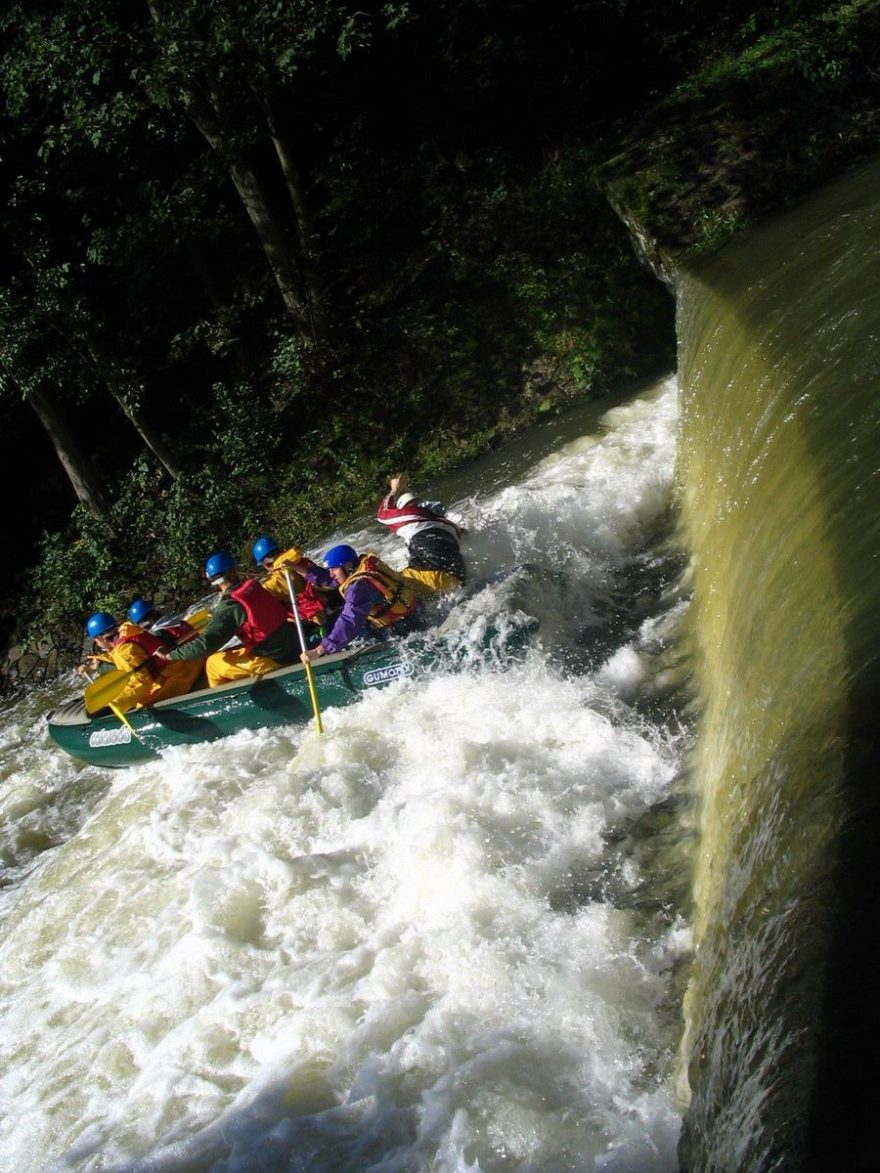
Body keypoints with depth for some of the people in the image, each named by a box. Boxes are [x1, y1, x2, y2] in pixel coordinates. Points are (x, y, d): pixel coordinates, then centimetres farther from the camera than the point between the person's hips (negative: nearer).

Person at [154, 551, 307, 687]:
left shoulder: (229, 607, -15)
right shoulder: (255, 587, 2)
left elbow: (206, 643, -18)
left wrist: (171, 655, -5)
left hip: (274, 659, -7)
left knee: (212, 663, 9)